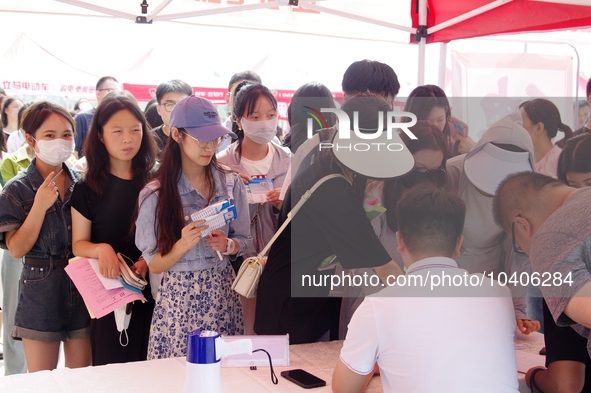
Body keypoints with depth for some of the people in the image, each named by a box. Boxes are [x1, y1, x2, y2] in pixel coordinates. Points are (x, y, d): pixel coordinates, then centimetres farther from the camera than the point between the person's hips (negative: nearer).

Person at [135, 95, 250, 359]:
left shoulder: (231, 184, 3)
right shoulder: (155, 194, -5)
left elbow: (243, 240, 10)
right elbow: (154, 265, -4)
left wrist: (228, 245, -11)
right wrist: (183, 245, -21)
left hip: (223, 296, 3)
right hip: (179, 300, -2)